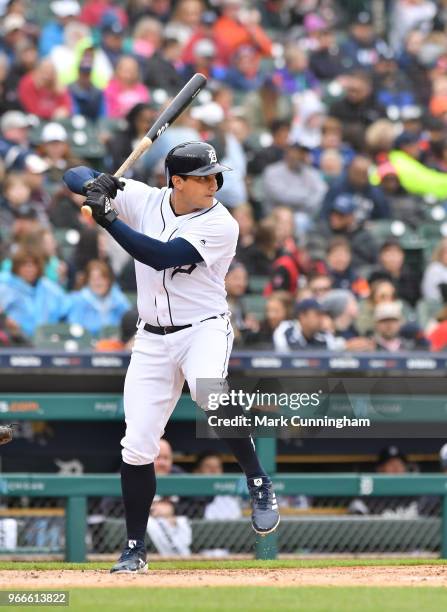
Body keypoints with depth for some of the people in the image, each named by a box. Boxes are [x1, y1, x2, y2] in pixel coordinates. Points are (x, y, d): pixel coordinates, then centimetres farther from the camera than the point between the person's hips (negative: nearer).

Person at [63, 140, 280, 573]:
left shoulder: (221, 226, -15)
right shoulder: (144, 200, -3)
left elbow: (160, 256, -26)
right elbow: (75, 177, 0)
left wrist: (108, 218, -28)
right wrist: (96, 185, -23)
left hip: (203, 329, -4)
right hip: (152, 339, 4)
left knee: (208, 391, -37)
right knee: (137, 446, 0)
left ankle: (258, 483, -20)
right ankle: (134, 549, 13)